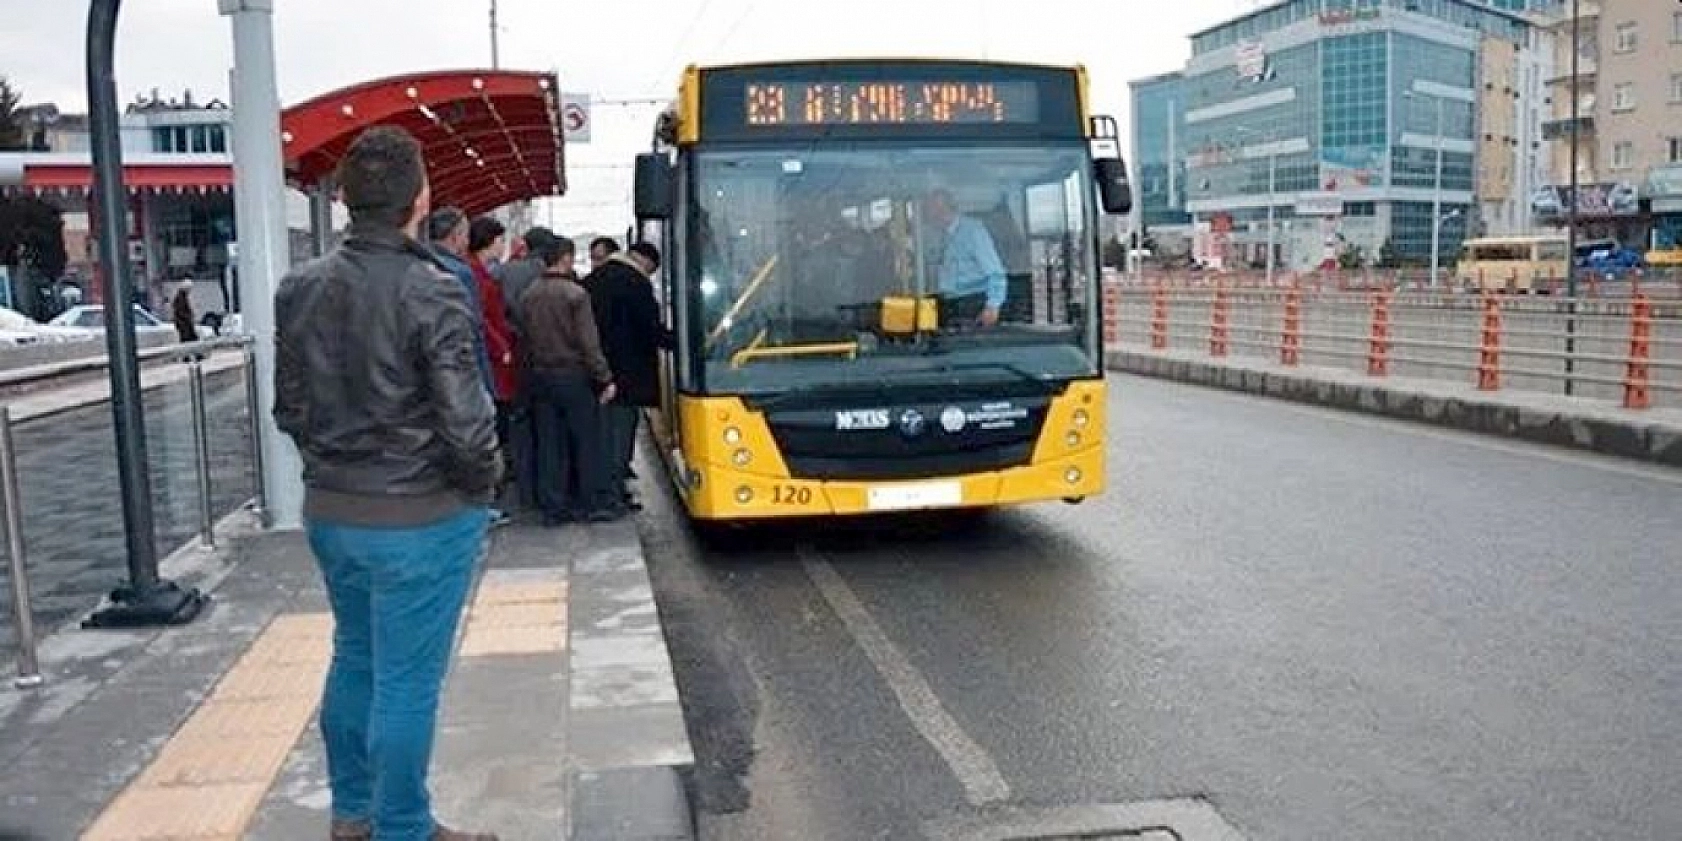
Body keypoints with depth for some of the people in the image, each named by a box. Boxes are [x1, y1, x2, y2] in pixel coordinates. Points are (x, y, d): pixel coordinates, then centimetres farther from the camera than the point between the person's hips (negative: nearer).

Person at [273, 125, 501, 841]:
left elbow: (289, 410, 8)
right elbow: (467, 424, -21)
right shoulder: (432, 293, -20)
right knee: (407, 681, 5)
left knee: (354, 659, 22)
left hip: (329, 510, 7)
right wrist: (486, 477, -2)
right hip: (422, 518, -7)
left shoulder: (300, 289, 0)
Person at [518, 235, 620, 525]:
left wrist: (532, 371, 14)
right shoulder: (575, 293, -12)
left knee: (549, 444, 7)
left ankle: (553, 508, 10)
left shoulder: (527, 296, 4)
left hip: (539, 376, 5)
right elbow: (589, 343, -14)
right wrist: (604, 378, -9)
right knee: (587, 441, 4)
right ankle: (597, 503, 10)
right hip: (572, 374, -5)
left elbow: (525, 339, 7)